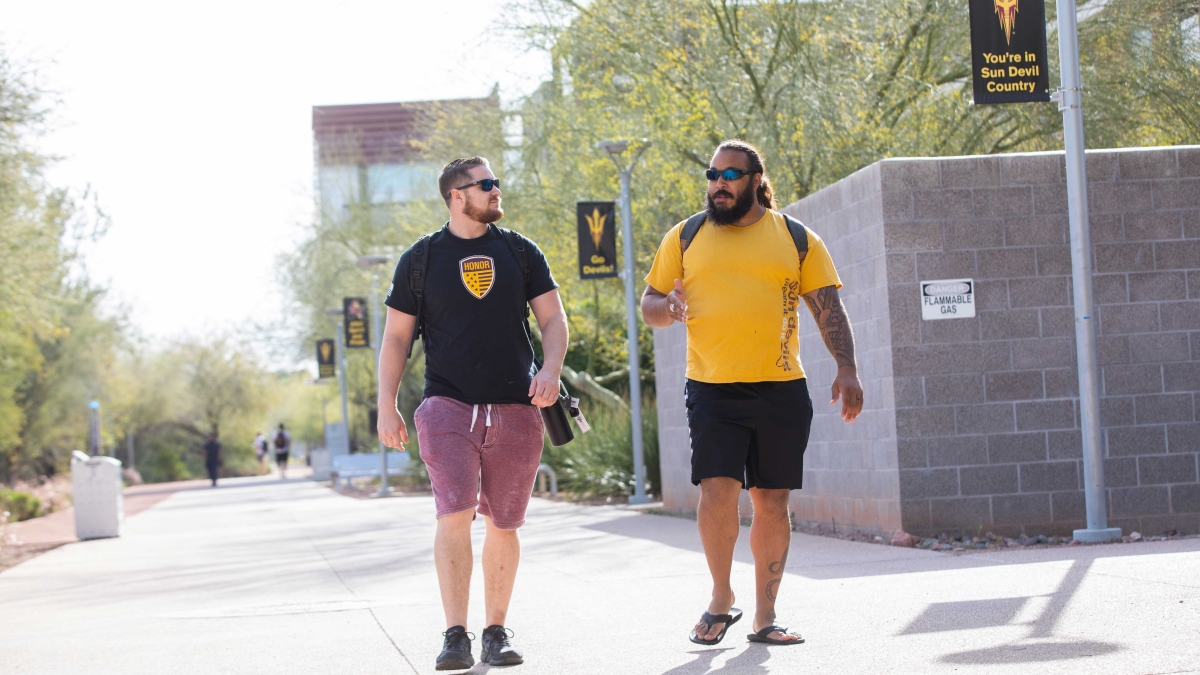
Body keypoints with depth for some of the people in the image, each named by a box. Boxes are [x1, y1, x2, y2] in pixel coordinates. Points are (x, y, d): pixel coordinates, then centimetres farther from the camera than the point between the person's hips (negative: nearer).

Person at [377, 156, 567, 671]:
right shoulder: (421, 259, 5)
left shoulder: (519, 252, 10)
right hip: (448, 406, -2)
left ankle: (496, 632, 16)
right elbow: (396, 337, 8)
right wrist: (387, 407, 0)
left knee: (503, 526, 5)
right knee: (454, 515, -16)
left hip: (515, 410, 2)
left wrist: (551, 368, -10)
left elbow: (553, 318, 9)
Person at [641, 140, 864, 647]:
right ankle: (721, 598, 8)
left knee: (772, 501, 3)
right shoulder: (685, 238, 10)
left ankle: (765, 616, 13)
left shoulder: (796, 239, 8)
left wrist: (847, 369, -6)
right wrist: (668, 307, -11)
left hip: (781, 390, 1)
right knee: (718, 490, -13)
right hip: (712, 390, -1)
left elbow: (828, 308, 6)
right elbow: (649, 303, 13)